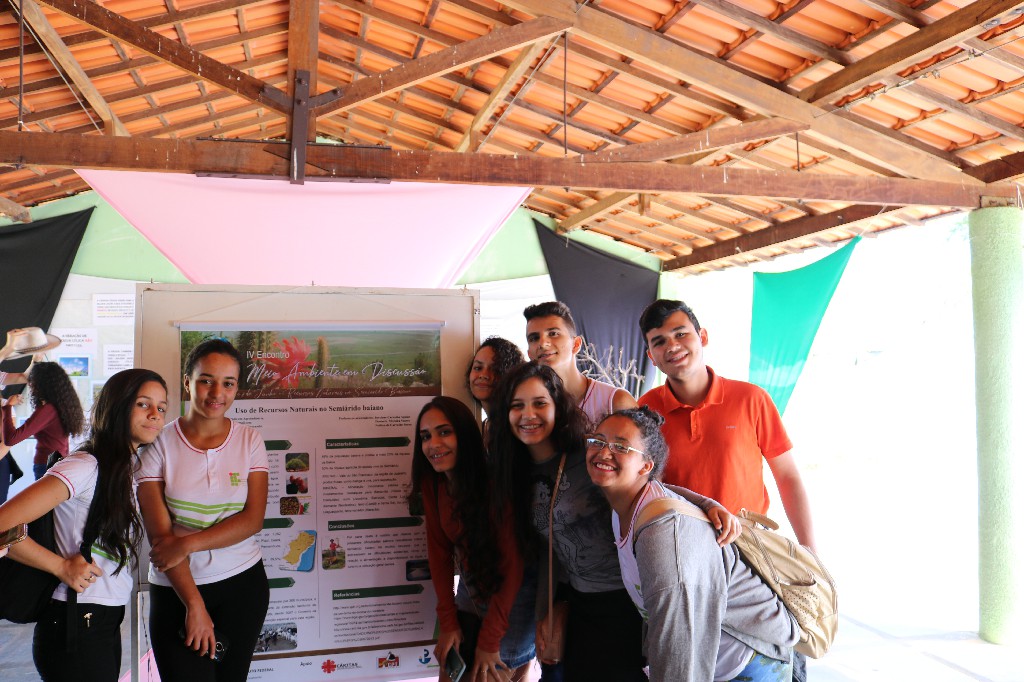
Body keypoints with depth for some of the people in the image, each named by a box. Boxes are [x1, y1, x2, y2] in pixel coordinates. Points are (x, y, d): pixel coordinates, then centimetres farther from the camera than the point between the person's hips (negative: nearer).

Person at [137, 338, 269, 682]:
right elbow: (160, 534, -10)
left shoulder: (249, 441, -1)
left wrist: (188, 543, -18)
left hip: (243, 583, 2)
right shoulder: (159, 444, -7)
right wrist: (193, 604, -14)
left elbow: (253, 519, -8)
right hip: (176, 589, -2)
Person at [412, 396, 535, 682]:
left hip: (514, 597, -5)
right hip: (471, 591, 5)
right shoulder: (432, 483, -8)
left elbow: (512, 564, -22)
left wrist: (490, 640, -17)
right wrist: (448, 621, -7)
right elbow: (439, 550, -2)